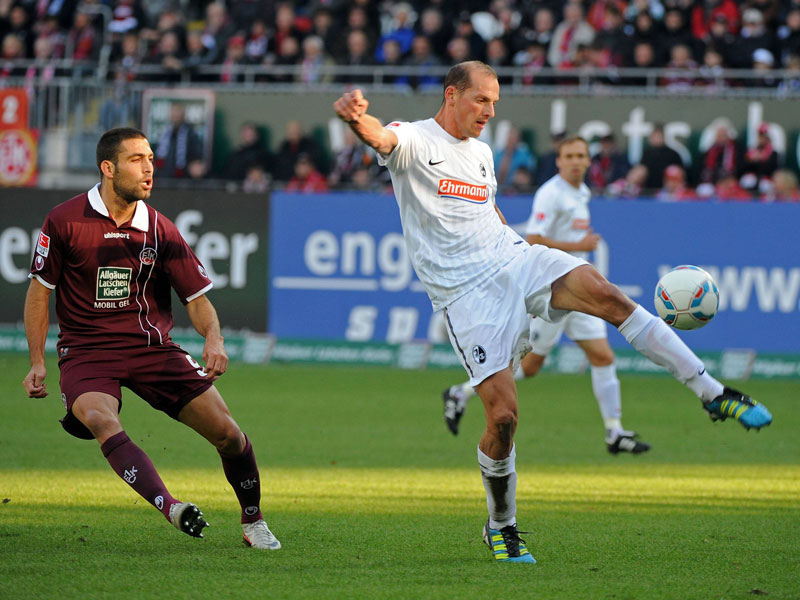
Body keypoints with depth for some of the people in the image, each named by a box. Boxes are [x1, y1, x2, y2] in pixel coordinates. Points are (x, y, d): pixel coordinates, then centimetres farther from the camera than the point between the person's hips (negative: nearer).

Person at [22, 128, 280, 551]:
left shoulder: (160, 230, 2)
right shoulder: (65, 222, -5)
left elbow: (196, 297, 6)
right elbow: (39, 290, 5)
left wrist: (213, 337, -15)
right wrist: (37, 363, 1)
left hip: (152, 347, 2)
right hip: (86, 350, -2)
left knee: (226, 431, -9)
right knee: (99, 420, -35)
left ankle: (253, 523, 14)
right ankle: (169, 507, -51)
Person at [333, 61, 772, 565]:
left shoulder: (481, 152, 19)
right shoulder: (416, 141, -2)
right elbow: (380, 136, -25)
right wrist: (354, 116, -48)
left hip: (513, 258, 5)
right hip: (466, 292, -5)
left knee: (605, 293, -22)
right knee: (503, 417, -13)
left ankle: (714, 394, -21)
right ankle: (501, 526, 11)